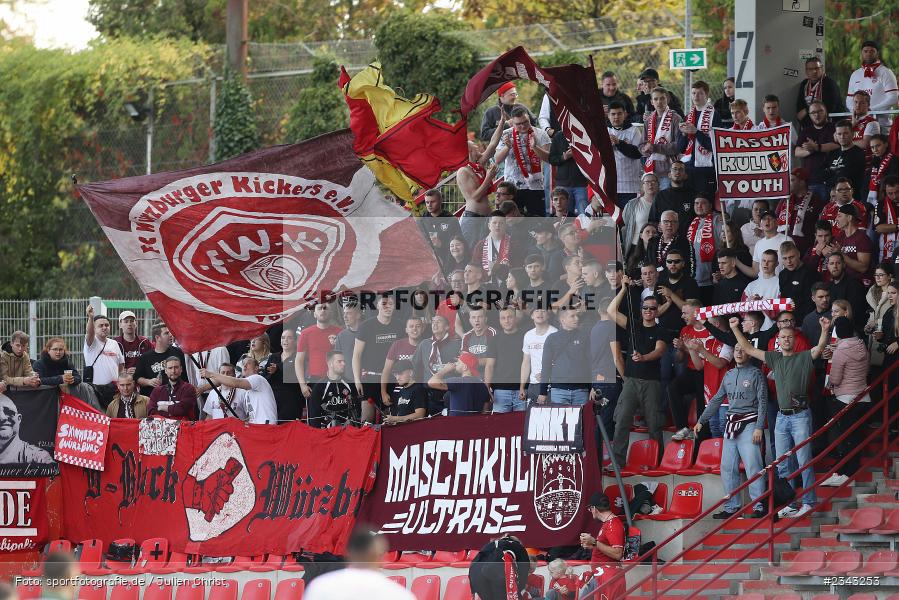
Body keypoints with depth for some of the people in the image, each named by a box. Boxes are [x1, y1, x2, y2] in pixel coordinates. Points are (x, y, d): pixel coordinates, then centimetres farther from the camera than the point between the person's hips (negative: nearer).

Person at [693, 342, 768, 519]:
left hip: (749, 424, -7)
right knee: (728, 468, 5)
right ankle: (731, 507, 11)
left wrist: (759, 427, -13)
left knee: (752, 467, -12)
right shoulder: (729, 375, 17)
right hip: (731, 425, 7)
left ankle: (759, 506, -11)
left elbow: (762, 402, -5)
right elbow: (716, 400, 23)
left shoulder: (755, 374, -1)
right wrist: (701, 420, 20)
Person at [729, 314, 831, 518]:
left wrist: (825, 331, -36)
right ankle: (790, 503, 12)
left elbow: (820, 348, -18)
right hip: (782, 417, 6)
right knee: (782, 465, 6)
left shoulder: (804, 358, -1)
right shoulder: (774, 358, 13)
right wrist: (735, 329, 8)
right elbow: (749, 350, 15)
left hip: (800, 415, -6)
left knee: (804, 462, -6)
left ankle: (808, 502, -3)